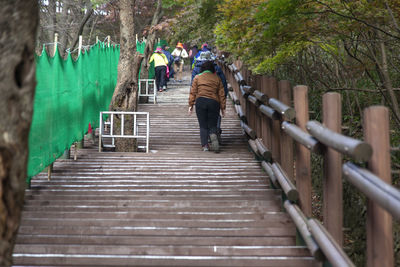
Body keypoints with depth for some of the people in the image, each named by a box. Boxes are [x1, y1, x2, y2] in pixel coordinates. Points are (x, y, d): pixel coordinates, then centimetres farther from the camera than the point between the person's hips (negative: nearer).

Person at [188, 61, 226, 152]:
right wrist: (223, 107, 14)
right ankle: (213, 135, -22)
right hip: (214, 102, 1)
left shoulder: (197, 78, 8)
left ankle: (205, 145, -2)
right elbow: (221, 94, 10)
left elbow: (193, 92, 4)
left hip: (200, 101, -1)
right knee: (212, 125, 9)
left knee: (203, 125, 6)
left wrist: (191, 105, 7)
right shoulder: (217, 78, 11)